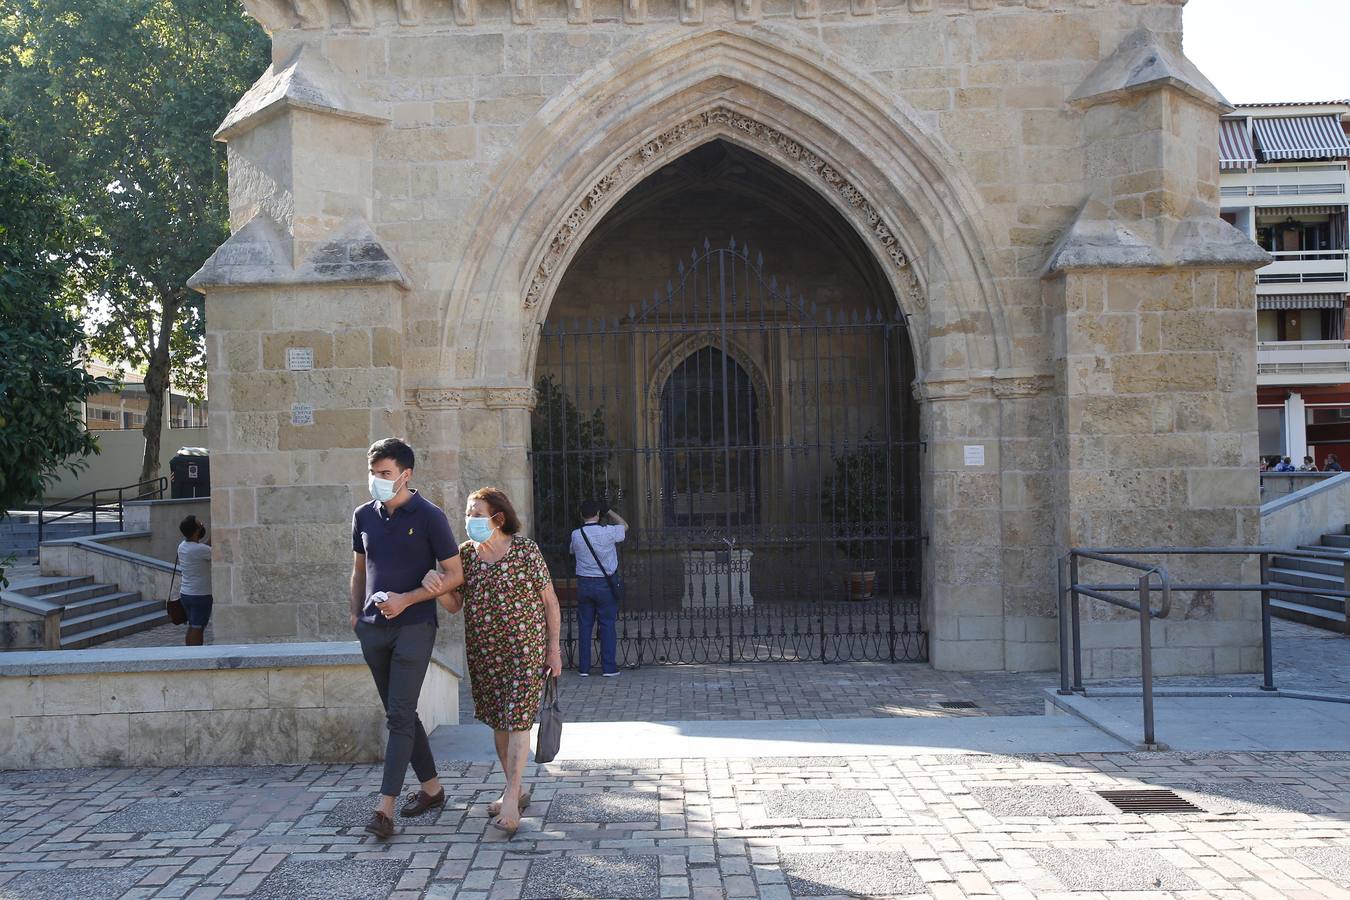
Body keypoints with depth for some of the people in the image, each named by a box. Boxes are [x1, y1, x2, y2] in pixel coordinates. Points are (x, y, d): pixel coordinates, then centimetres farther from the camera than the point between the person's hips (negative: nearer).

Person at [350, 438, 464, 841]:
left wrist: (406, 599, -15)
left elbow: (454, 574, -7)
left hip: (414, 626, -6)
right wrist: (356, 613, 13)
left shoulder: (429, 516, -8)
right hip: (373, 628, 6)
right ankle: (431, 787, 25)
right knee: (400, 713, 12)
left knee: (399, 715, -9)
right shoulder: (364, 516, 8)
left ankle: (385, 807, -9)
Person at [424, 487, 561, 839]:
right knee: (497, 720, 12)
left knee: (517, 718, -9)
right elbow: (454, 605, 3)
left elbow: (549, 600, -4)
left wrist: (554, 647, -5)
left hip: (525, 647, -5)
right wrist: (436, 586, -19)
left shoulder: (526, 549, -10)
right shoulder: (465, 553, 3)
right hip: (483, 651, 5)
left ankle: (511, 801, -7)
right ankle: (516, 789, 27)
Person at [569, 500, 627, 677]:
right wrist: (607, 511, 16)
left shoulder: (576, 535, -3)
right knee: (607, 625, 3)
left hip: (584, 583, 2)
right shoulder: (608, 532, -11)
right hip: (605, 584, -2)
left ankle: (584, 667, 11)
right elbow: (624, 526, 10)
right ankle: (608, 668, 4)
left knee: (584, 625, 8)